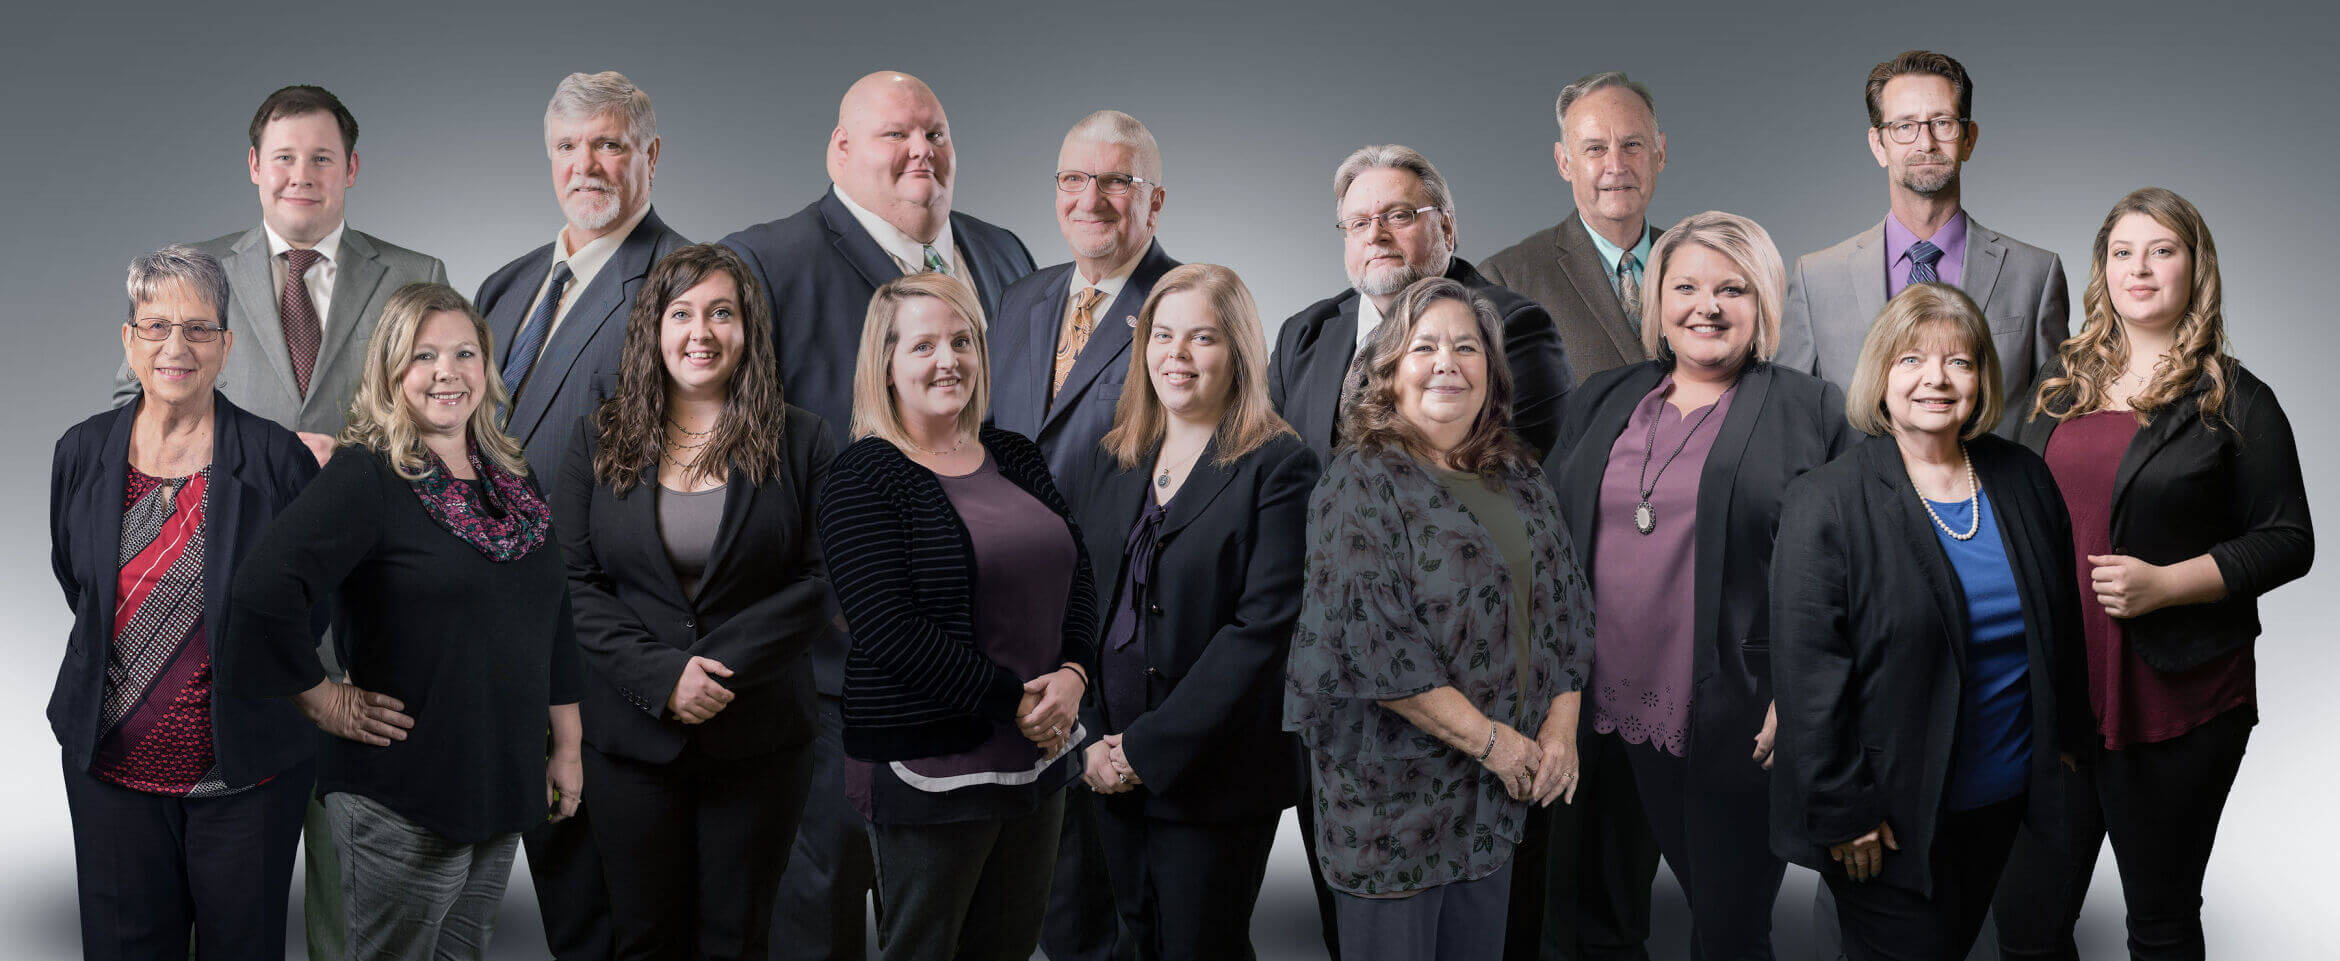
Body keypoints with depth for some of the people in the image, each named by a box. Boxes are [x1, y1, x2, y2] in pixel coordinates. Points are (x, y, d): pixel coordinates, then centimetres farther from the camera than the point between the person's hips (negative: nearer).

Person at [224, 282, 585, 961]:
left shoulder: (511, 479, 10)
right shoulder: (366, 477, -13)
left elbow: (553, 623, 17)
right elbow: (263, 595, -26)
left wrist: (567, 749, 16)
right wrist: (324, 704, -16)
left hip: (502, 790, 7)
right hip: (402, 803, -7)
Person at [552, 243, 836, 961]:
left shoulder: (800, 442, 0)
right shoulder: (599, 440, 5)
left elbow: (825, 580, -5)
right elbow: (576, 583, 0)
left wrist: (722, 666, -16)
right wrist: (663, 676, -14)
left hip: (759, 736, -1)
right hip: (632, 734, 1)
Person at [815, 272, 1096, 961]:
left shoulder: (1016, 459, 11)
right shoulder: (863, 478, -9)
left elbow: (1078, 577, 13)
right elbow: (891, 633, -17)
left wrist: (1073, 674, -7)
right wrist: (1016, 701, -16)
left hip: (1037, 750, 6)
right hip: (929, 767, -6)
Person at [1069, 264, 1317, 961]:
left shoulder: (1279, 467, -8)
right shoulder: (1113, 464, 11)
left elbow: (1261, 628, -15)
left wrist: (1147, 748, -16)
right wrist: (1093, 743, -4)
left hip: (1214, 780, -5)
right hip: (1109, 772, 5)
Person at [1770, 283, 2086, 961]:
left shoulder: (2023, 479, 5)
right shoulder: (1825, 504, -12)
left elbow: (2061, 627, 16)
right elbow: (1808, 675, -14)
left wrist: (2062, 748, 14)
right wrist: (1842, 812, -15)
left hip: (2006, 801, 5)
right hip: (1891, 816, -5)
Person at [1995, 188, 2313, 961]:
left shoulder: (2234, 401, -3)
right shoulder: (2063, 382, 12)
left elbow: (2287, 542, -5)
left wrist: (2164, 584, -17)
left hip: (2174, 698, -4)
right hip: (2054, 688, 4)